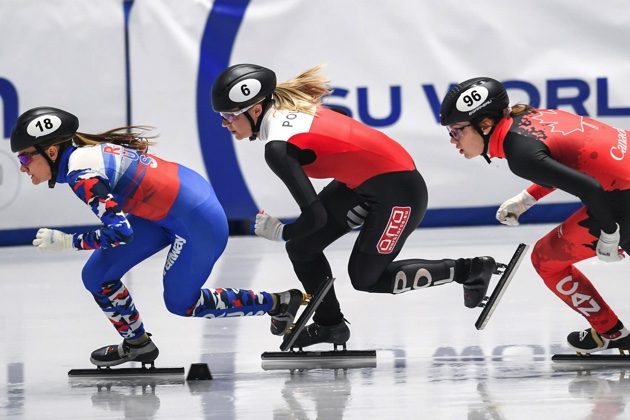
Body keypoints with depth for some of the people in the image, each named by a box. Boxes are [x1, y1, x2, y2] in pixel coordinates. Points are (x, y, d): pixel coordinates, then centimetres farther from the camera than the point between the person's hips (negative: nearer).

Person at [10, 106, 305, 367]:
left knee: (181, 304, 9)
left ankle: (278, 303, 21)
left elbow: (121, 232, -27)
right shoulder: (86, 149, 1)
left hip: (196, 219, -9)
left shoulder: (81, 173, -25)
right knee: (97, 276, 3)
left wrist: (67, 242, -17)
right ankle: (137, 344, 23)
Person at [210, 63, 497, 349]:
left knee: (365, 278, 6)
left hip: (398, 192, -9)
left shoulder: (278, 148, -26)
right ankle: (329, 323, 23)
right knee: (302, 247, 6)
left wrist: (279, 232, -4)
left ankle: (468, 270, 12)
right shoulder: (290, 108, -1)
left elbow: (316, 217, -25)